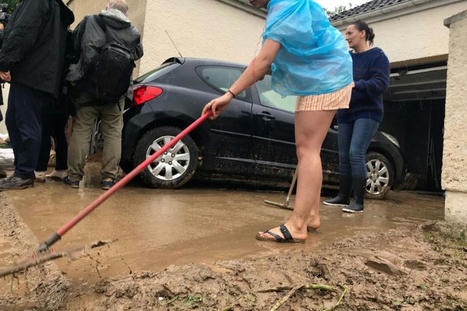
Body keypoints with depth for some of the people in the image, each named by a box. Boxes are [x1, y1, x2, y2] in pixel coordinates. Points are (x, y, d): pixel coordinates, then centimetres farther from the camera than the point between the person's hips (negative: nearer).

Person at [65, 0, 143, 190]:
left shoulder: (88, 22, 4)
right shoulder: (133, 34, 4)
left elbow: (72, 47, 9)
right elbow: (138, 55, 16)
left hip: (87, 89, 0)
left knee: (81, 131, 6)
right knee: (113, 133, 6)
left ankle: (74, 176, 9)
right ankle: (109, 177, 6)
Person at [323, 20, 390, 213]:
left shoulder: (377, 56, -3)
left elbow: (381, 83, -16)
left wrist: (355, 85, -28)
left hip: (367, 113, -7)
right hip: (346, 114, 7)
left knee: (356, 153, -18)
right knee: (343, 156, 7)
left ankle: (358, 201, -10)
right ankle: (343, 197, 18)